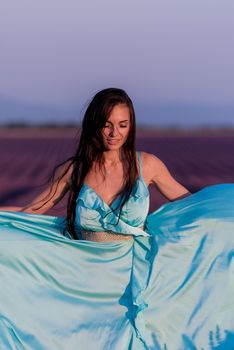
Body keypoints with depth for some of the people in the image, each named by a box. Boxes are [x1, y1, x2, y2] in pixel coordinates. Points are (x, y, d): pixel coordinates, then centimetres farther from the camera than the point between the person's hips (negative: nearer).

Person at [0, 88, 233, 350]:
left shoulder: (147, 165, -2)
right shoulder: (73, 170, -3)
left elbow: (188, 201, 9)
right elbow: (30, 213, 3)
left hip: (132, 276, 0)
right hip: (84, 279, 0)